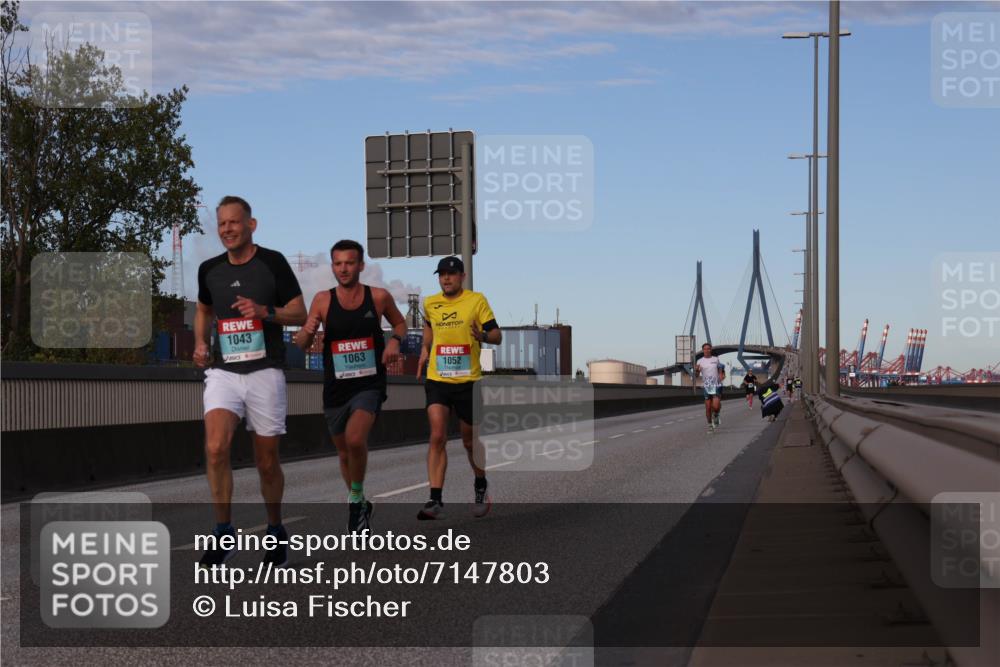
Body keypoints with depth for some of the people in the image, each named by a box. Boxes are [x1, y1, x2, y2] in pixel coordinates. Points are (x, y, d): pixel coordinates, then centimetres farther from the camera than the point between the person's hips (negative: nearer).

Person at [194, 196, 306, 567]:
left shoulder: (272, 262, -3)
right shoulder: (209, 270, 7)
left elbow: (301, 314, -1)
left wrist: (264, 311, -18)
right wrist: (201, 344, 8)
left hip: (265, 372, -2)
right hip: (223, 372, 2)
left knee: (267, 463, 6)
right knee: (216, 448, -20)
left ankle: (275, 530, 28)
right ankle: (224, 532, -8)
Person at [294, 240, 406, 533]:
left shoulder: (379, 297, -4)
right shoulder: (322, 300, -3)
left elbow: (400, 323, 14)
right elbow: (301, 344, 2)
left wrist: (395, 340, -7)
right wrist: (307, 331, -21)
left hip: (370, 385, -3)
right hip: (336, 388, 3)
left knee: (355, 440, -27)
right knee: (344, 453, 15)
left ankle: (357, 498, -4)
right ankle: (360, 507, 39)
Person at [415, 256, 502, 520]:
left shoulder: (477, 300, -4)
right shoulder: (429, 303, 6)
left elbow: (497, 335, -5)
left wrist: (483, 336, -25)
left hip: (468, 381, -2)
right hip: (437, 380, 2)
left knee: (470, 441, 11)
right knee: (437, 437, -13)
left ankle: (481, 488, 37)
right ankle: (435, 500, -15)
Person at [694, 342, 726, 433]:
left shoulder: (716, 359, 5)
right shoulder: (700, 361, 2)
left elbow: (720, 369, 19)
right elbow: (696, 375, -1)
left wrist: (722, 375, -2)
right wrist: (696, 370, -23)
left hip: (716, 385, 0)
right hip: (706, 386, 0)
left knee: (716, 406, -16)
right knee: (708, 408, 1)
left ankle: (716, 416, 17)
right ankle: (710, 425, 16)